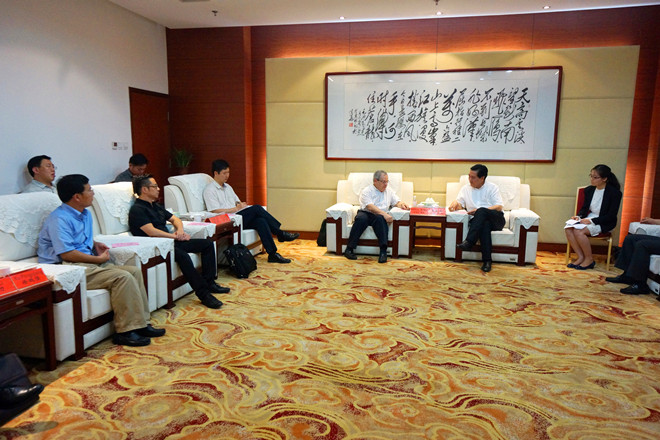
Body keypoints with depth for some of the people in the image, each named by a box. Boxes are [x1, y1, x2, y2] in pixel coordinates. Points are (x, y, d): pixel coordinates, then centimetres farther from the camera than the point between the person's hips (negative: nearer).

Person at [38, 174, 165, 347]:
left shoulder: (85, 214, 17)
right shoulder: (59, 219, -14)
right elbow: (67, 254, -23)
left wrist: (95, 244, 12)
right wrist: (99, 259, -14)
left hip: (89, 263, 10)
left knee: (134, 271, -5)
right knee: (122, 277, -26)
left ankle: (141, 323, -3)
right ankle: (125, 331, -19)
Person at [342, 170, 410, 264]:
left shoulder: (389, 191, 18)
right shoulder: (366, 191, -1)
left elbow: (397, 202, 18)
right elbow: (370, 207, -14)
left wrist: (401, 204, -8)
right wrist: (384, 214, -26)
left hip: (380, 216, 2)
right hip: (366, 213, -2)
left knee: (379, 218, -35)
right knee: (361, 218, -37)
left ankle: (383, 251, -39)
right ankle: (349, 249, -29)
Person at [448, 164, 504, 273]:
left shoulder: (492, 188, 10)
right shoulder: (466, 189, 20)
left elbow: (499, 207, -1)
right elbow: (459, 204, 15)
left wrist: (478, 211, -14)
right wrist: (455, 203, -12)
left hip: (495, 219, -1)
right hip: (478, 221, 1)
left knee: (481, 211, -34)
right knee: (484, 225, -36)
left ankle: (469, 241, -43)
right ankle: (487, 260, -40)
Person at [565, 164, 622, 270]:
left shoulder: (615, 193, -12)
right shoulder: (589, 190, 5)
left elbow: (611, 216, -15)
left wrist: (591, 221, -22)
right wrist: (579, 216, -6)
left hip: (604, 223, -6)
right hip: (588, 219, 6)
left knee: (579, 231, -30)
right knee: (568, 228, -22)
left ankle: (589, 259, -11)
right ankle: (581, 257, -11)